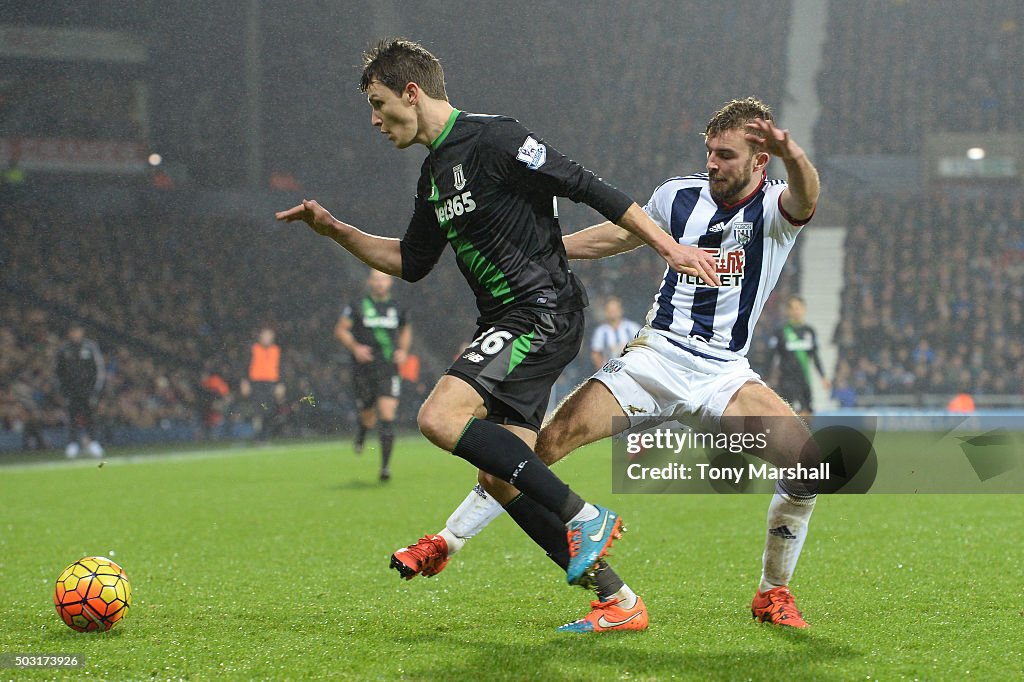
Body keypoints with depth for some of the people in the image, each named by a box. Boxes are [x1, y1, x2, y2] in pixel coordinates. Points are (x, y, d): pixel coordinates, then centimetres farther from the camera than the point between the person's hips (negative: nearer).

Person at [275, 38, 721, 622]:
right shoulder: (435, 171, 18)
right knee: (503, 476, 2)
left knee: (440, 418, -23)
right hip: (507, 323, 9)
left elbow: (589, 188, -13)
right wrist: (335, 230, 21)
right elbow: (411, 263, 27)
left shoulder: (493, 138, -10)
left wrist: (669, 245, -15)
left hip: (543, 310, -9)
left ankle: (583, 517, -19)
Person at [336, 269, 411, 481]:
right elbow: (340, 330, 3)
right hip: (363, 369, -1)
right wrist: (355, 347, -12)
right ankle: (361, 433, 44)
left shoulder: (397, 309, 9)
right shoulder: (357, 307, 0)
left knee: (387, 416, -12)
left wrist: (403, 350, 10)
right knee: (368, 417, 5)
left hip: (389, 370, 1)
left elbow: (406, 330, 27)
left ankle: (385, 465, -9)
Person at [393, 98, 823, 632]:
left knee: (810, 459, -24)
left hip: (724, 372, -2)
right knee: (549, 438, -14)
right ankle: (445, 543, -2)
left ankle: (772, 594, -3)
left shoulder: (774, 207, -8)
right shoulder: (679, 195, 3)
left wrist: (789, 151, -56)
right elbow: (619, 234, 20)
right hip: (654, 356, 2)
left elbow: (805, 199, -33)